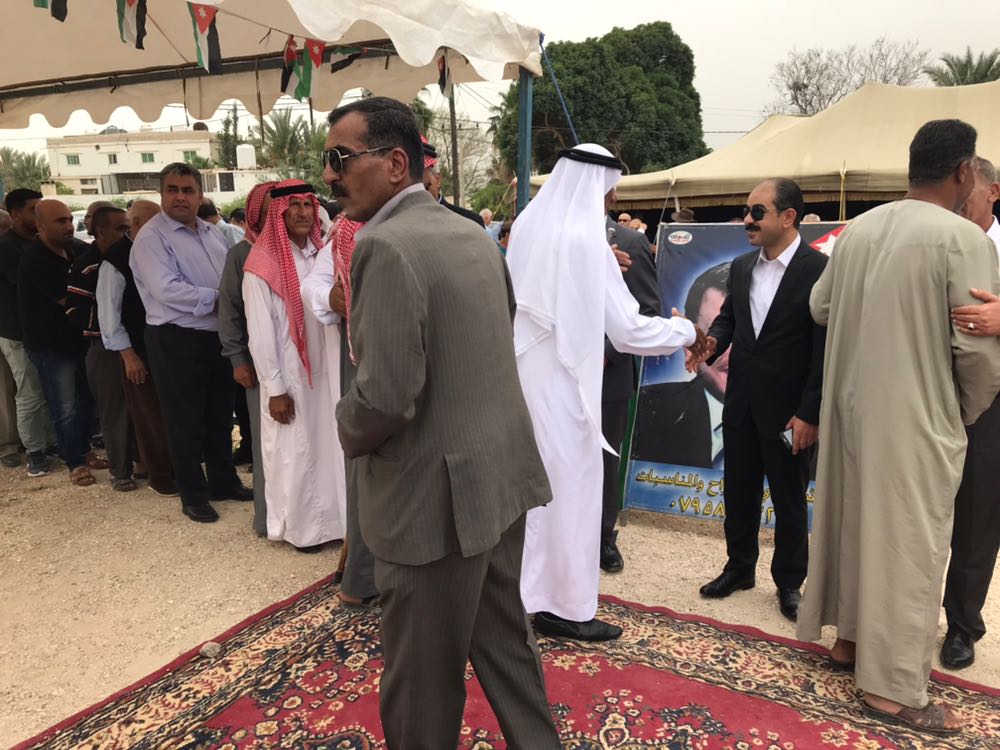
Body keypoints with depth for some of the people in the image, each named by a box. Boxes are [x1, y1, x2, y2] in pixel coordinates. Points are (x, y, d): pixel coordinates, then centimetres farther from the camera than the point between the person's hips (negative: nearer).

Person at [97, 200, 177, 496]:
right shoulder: (115, 259, -11)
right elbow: (108, 312, -10)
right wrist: (128, 354, -12)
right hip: (138, 349, -4)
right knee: (149, 413, 6)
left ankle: (177, 466, 27)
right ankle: (159, 475, 21)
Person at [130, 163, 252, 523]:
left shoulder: (212, 232, 12)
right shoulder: (152, 237, -11)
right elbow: (167, 289, -23)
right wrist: (216, 299, -17)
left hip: (218, 336, 7)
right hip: (176, 341, -7)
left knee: (220, 415, 17)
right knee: (186, 421, 5)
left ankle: (224, 481, 33)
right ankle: (193, 495, 19)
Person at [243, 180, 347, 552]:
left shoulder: (322, 253, 6)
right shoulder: (262, 263, -10)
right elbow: (260, 333, -11)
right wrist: (275, 389, -12)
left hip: (326, 370, 5)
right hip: (288, 376, -5)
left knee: (330, 446, 11)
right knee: (294, 454, 7)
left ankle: (329, 518, 28)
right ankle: (298, 527, 25)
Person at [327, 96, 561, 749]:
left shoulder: (386, 247, -20)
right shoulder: (474, 235, 8)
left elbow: (386, 396, -25)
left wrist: (347, 430, -4)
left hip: (436, 496, -9)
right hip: (502, 474, 9)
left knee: (424, 678, 12)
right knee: (506, 640, 24)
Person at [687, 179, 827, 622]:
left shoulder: (820, 269, -13)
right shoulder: (741, 266, 7)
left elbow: (825, 349, -14)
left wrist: (809, 413, -16)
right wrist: (711, 342, -10)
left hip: (788, 410, -5)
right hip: (740, 403, 6)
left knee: (789, 500, 10)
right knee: (738, 492, 16)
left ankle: (789, 581, 29)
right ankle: (739, 567, 35)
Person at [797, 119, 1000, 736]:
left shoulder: (859, 229, 4)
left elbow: (821, 308, 13)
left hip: (852, 406, 6)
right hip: (916, 417, -6)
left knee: (853, 520, 19)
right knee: (909, 542, 4)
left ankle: (849, 637, 34)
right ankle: (893, 686, 14)